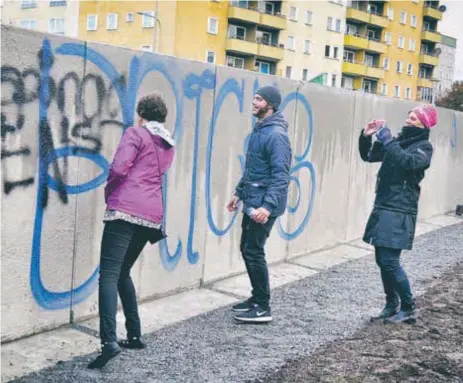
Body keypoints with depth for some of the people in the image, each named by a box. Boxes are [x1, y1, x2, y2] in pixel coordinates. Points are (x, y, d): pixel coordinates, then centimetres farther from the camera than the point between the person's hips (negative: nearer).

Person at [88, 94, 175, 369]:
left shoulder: (135, 133, 2)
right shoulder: (169, 145, 22)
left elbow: (119, 168, -10)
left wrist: (109, 192, 8)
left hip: (126, 209, -7)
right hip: (152, 214, 7)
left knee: (109, 274, -13)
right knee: (123, 272, 20)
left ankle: (109, 341, -28)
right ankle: (135, 335, 18)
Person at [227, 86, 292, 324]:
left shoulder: (276, 134, -16)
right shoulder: (258, 130, 13)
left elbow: (281, 175, -23)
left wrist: (268, 206, -30)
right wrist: (239, 192, 21)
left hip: (263, 204, -9)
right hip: (251, 202, 9)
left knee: (253, 251, -6)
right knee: (247, 249, 14)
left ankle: (263, 308, 5)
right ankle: (257, 298, 27)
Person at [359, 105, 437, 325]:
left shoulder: (424, 147, -4)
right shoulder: (398, 141, 15)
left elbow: (408, 162, -25)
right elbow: (368, 156, 21)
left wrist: (388, 140, -21)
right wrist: (366, 137, 4)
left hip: (400, 212, -7)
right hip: (382, 207, 7)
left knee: (389, 261, -11)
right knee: (382, 260, 9)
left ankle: (409, 309, 4)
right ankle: (392, 306, 22)